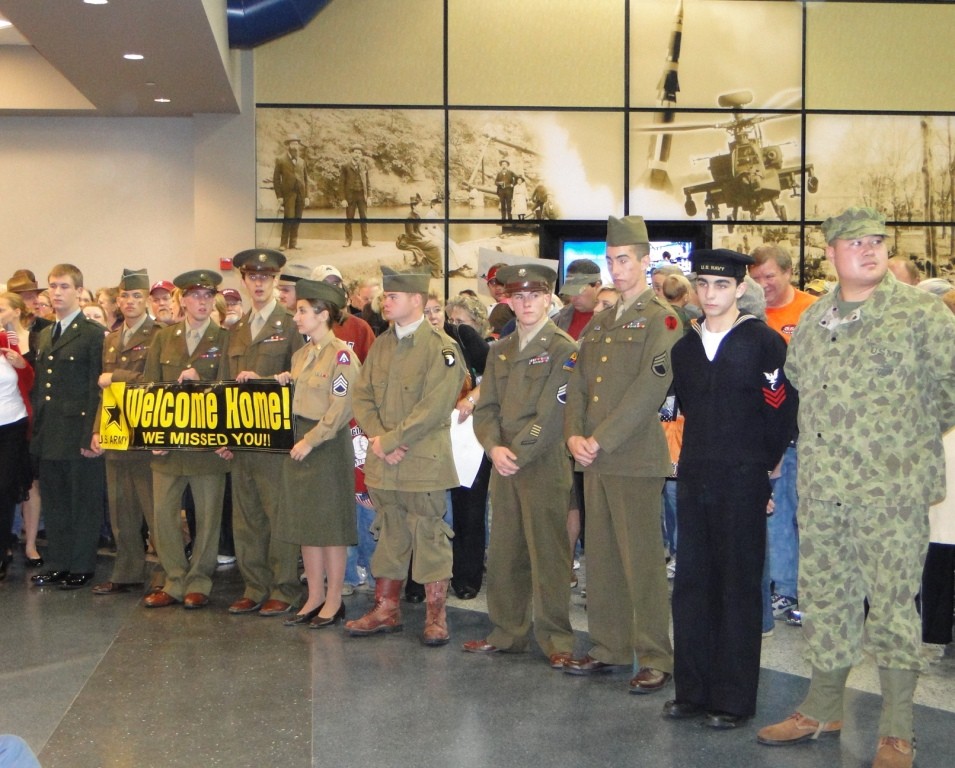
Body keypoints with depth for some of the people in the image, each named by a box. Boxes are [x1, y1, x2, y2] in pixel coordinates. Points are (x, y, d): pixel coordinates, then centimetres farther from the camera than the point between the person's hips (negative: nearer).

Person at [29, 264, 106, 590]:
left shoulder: (93, 334, -7)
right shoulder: (45, 335, 16)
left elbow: (97, 387, -12)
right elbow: (39, 385, 18)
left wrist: (92, 434, -17)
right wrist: (36, 427, 11)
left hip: (78, 433, -7)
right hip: (49, 436, 7)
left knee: (84, 504, 2)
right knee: (54, 503, 12)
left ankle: (82, 568, 10)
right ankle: (58, 565, 21)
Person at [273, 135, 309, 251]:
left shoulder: (302, 161, 14)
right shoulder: (280, 160, 2)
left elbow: (306, 179, 15)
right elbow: (276, 179, 0)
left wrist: (306, 196, 8)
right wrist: (279, 196, -7)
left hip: (300, 194, 4)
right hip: (288, 193, -4)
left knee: (297, 220, 3)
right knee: (289, 218, -10)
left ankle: (293, 243, 9)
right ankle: (284, 243, -3)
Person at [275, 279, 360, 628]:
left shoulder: (341, 354, -12)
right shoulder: (301, 355, 13)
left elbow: (340, 408, -17)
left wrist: (311, 441, -18)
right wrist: (282, 383, 2)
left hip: (328, 445, -8)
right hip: (299, 444, 8)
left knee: (331, 527, -1)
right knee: (304, 526, 11)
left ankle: (333, 602, 8)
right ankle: (315, 598, 19)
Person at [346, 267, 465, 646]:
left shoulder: (442, 348, -8)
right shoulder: (381, 345, 13)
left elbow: (433, 408, -16)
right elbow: (362, 395, 10)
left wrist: (390, 440, -16)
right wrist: (376, 437, -6)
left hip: (424, 462, -6)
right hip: (382, 463, 6)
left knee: (429, 537, 0)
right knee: (390, 535, 14)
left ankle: (436, 616, 8)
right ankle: (385, 609, 22)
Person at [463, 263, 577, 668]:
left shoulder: (564, 349, -4)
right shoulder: (500, 351, 16)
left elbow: (552, 414, -12)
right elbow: (486, 407, 11)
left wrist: (518, 454, -14)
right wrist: (494, 448, -7)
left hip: (545, 467, -6)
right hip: (504, 468, 6)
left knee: (548, 557, -3)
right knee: (503, 555, 10)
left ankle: (556, 641, 4)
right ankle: (507, 632, 20)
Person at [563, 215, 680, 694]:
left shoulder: (661, 319, -5)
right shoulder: (599, 323, 18)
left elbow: (649, 390, -14)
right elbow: (578, 385, 15)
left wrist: (601, 440, -15)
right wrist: (574, 435, -2)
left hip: (636, 459, -7)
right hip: (593, 459, 7)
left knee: (643, 563, -5)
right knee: (600, 559, 11)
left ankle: (655, 659, 2)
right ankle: (608, 649, 20)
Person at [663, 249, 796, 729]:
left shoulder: (764, 342, -6)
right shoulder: (684, 347, 11)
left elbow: (784, 410, -5)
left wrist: (761, 459, 2)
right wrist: (703, 455, 14)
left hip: (742, 480, -5)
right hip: (695, 478, 5)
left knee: (737, 586, 0)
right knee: (691, 583, 7)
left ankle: (733, 699, 8)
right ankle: (692, 690, 17)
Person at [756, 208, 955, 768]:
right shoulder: (814, 319, 11)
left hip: (891, 489, -6)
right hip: (821, 489, 6)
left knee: (891, 605, -2)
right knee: (825, 600, 14)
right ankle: (823, 711, 28)